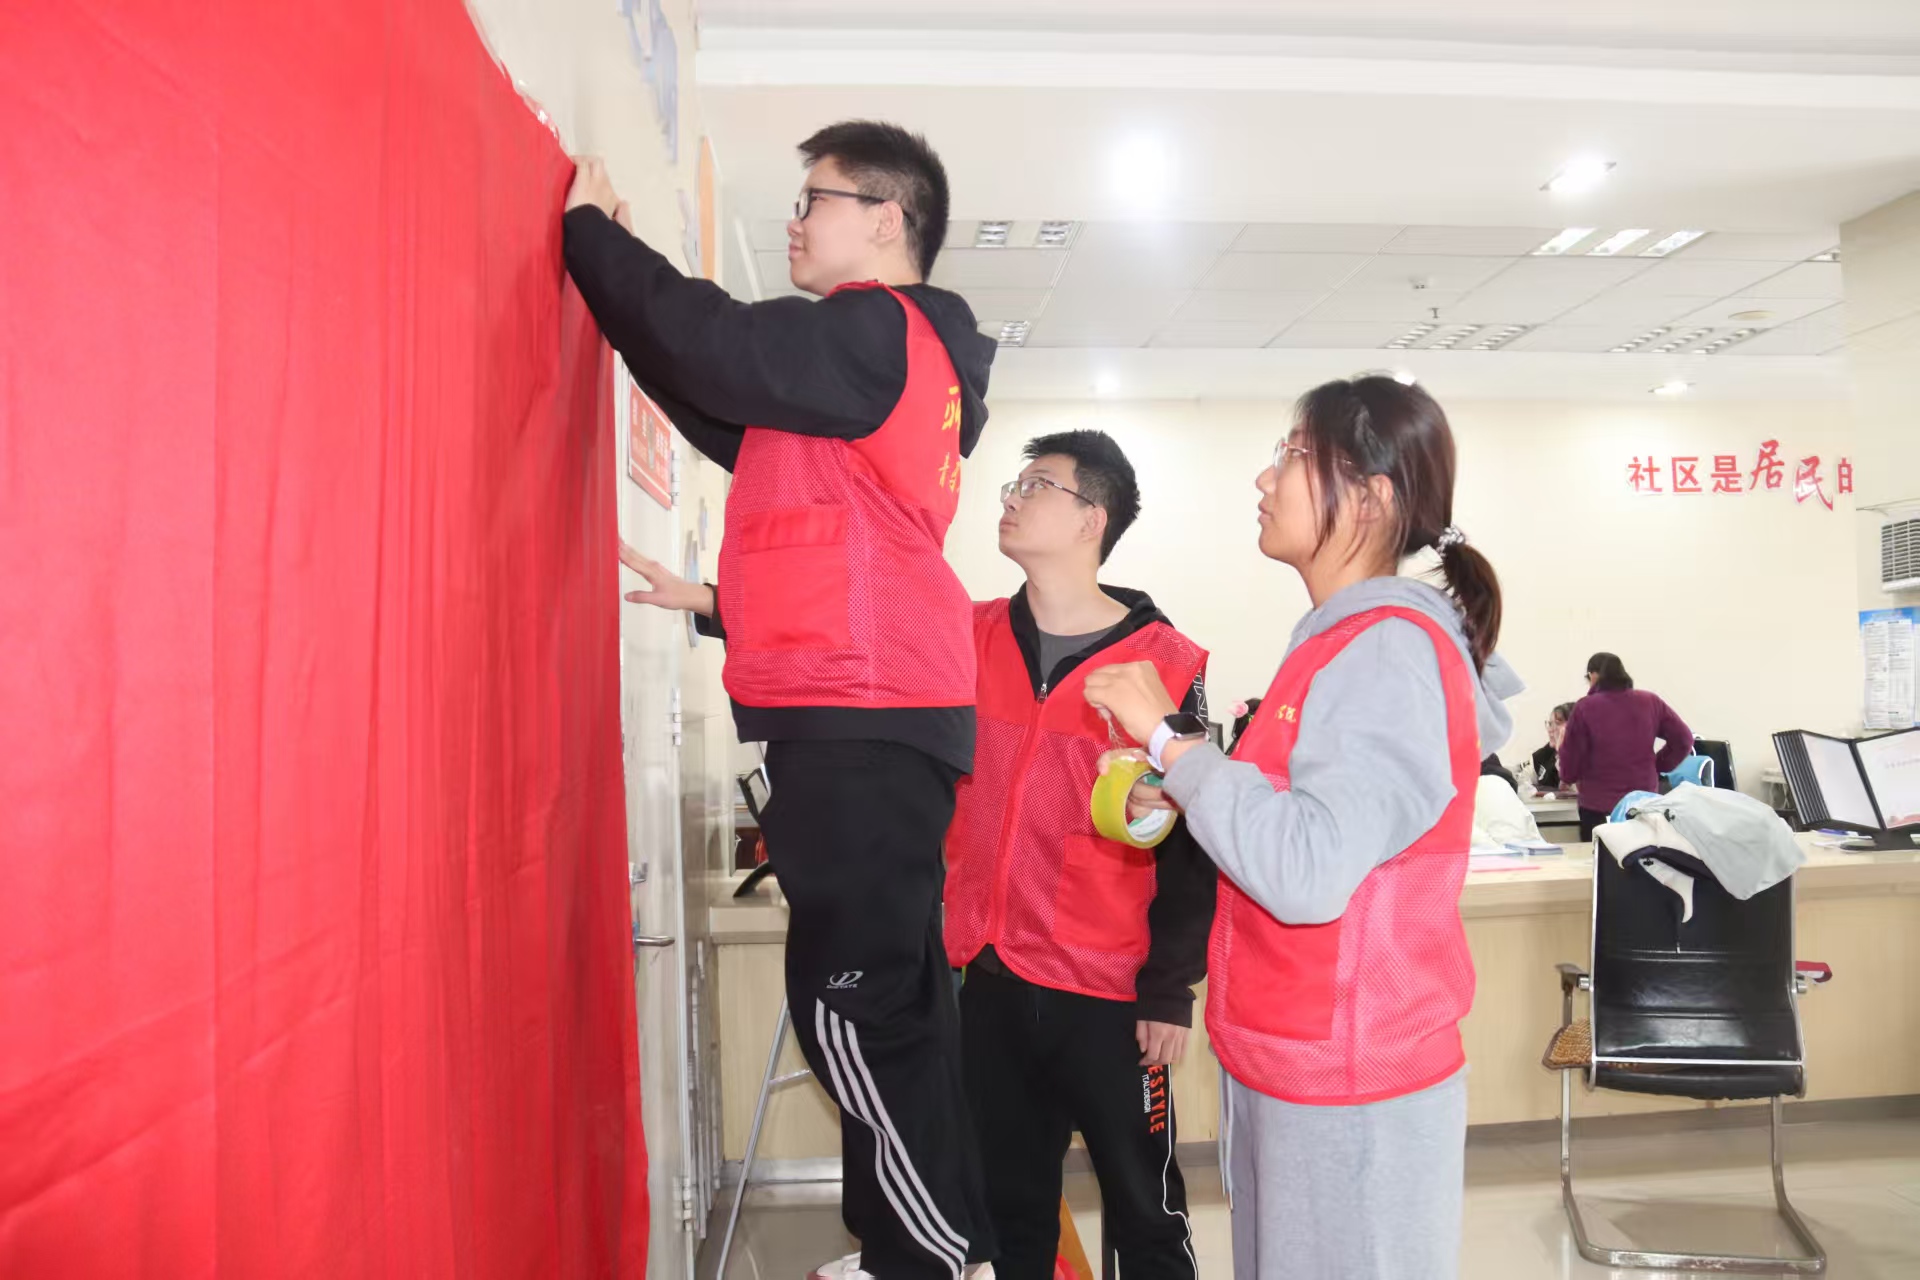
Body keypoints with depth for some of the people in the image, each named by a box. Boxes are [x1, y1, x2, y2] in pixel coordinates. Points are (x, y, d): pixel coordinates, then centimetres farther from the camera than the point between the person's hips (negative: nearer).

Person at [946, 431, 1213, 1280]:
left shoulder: (1164, 665, -8)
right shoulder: (968, 641, 3)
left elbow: (1189, 845, -6)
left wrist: (1170, 990, -5)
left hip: (1108, 992, -3)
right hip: (988, 982, 4)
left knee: (1145, 1209, 12)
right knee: (1013, 1206, 19)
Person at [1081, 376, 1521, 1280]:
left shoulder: (1389, 649, -21)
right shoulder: (1343, 640, 9)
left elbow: (1310, 870, -29)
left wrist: (1166, 738, -22)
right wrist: (1181, 794, 3)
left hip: (1348, 1087, -9)